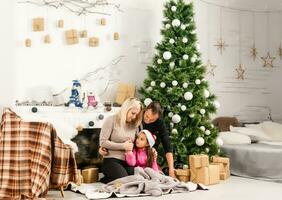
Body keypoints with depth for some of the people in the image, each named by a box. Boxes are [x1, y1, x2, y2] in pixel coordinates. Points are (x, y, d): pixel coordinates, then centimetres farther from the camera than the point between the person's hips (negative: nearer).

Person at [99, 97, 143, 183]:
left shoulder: (134, 125, 13)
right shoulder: (112, 120, -3)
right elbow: (103, 142, -10)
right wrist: (123, 146, -11)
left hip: (127, 162, 6)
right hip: (111, 160, -5)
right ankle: (104, 180, 4)